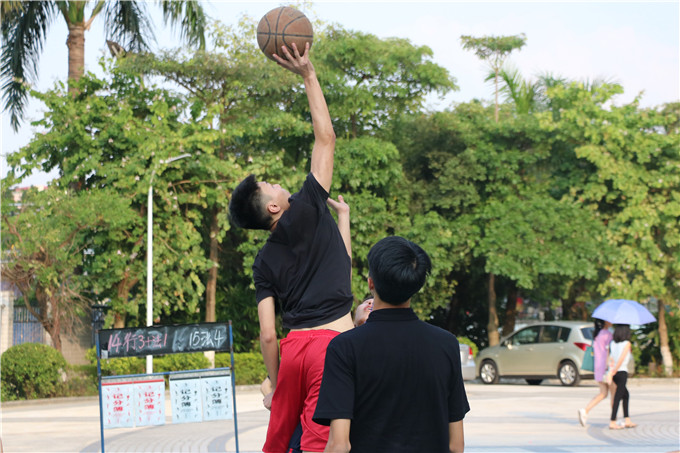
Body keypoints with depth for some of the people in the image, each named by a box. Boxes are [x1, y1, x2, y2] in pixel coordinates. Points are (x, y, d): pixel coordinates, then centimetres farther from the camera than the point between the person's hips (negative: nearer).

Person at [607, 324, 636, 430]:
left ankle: (627, 420, 20)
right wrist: (613, 372, -12)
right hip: (622, 371, -6)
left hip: (614, 372, 6)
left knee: (625, 394, 19)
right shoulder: (627, 343, -8)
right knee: (618, 397, -3)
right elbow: (621, 359, -15)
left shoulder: (612, 343, 7)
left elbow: (610, 358, -3)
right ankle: (612, 422, -5)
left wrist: (611, 372, -11)